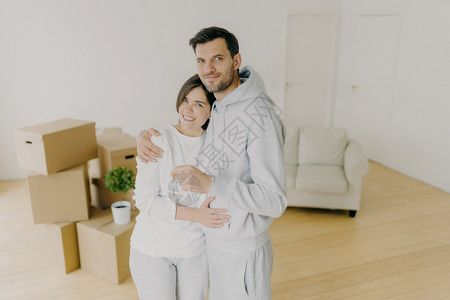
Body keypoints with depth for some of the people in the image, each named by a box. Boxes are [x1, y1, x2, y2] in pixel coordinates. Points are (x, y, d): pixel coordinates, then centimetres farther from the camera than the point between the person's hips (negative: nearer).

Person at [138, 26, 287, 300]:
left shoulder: (261, 116, -28)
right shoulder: (218, 106, 1)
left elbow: (275, 201, -30)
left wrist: (210, 183, -41)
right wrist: (147, 135, -3)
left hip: (242, 249, -8)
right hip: (217, 238, 9)